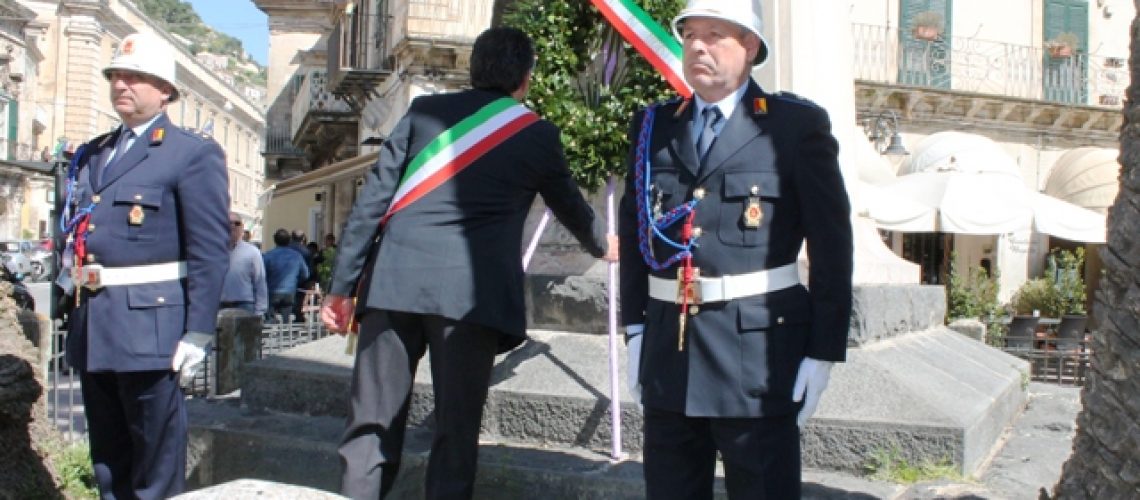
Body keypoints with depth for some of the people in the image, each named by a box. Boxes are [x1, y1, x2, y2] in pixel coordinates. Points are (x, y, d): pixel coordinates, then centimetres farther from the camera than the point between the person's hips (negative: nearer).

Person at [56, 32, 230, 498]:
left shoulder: (194, 154, -5)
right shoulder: (92, 155, 17)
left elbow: (210, 251, -10)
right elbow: (76, 228, 22)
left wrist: (197, 332, -15)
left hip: (148, 324, -7)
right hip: (91, 326, 7)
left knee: (155, 460, 3)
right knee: (107, 455, 17)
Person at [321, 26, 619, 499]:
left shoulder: (425, 109, 12)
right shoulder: (538, 135, 11)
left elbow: (373, 197, 6)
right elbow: (569, 204, 27)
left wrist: (342, 285, 9)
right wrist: (602, 245, 48)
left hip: (394, 279, 2)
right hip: (470, 289, -2)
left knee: (372, 422, 7)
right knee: (456, 429, 5)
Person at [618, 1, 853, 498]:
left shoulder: (797, 125, -1)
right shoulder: (652, 126, 11)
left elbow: (831, 243, -3)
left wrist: (825, 349, -6)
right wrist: (635, 326, 9)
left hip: (758, 348, -4)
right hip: (668, 344, 4)